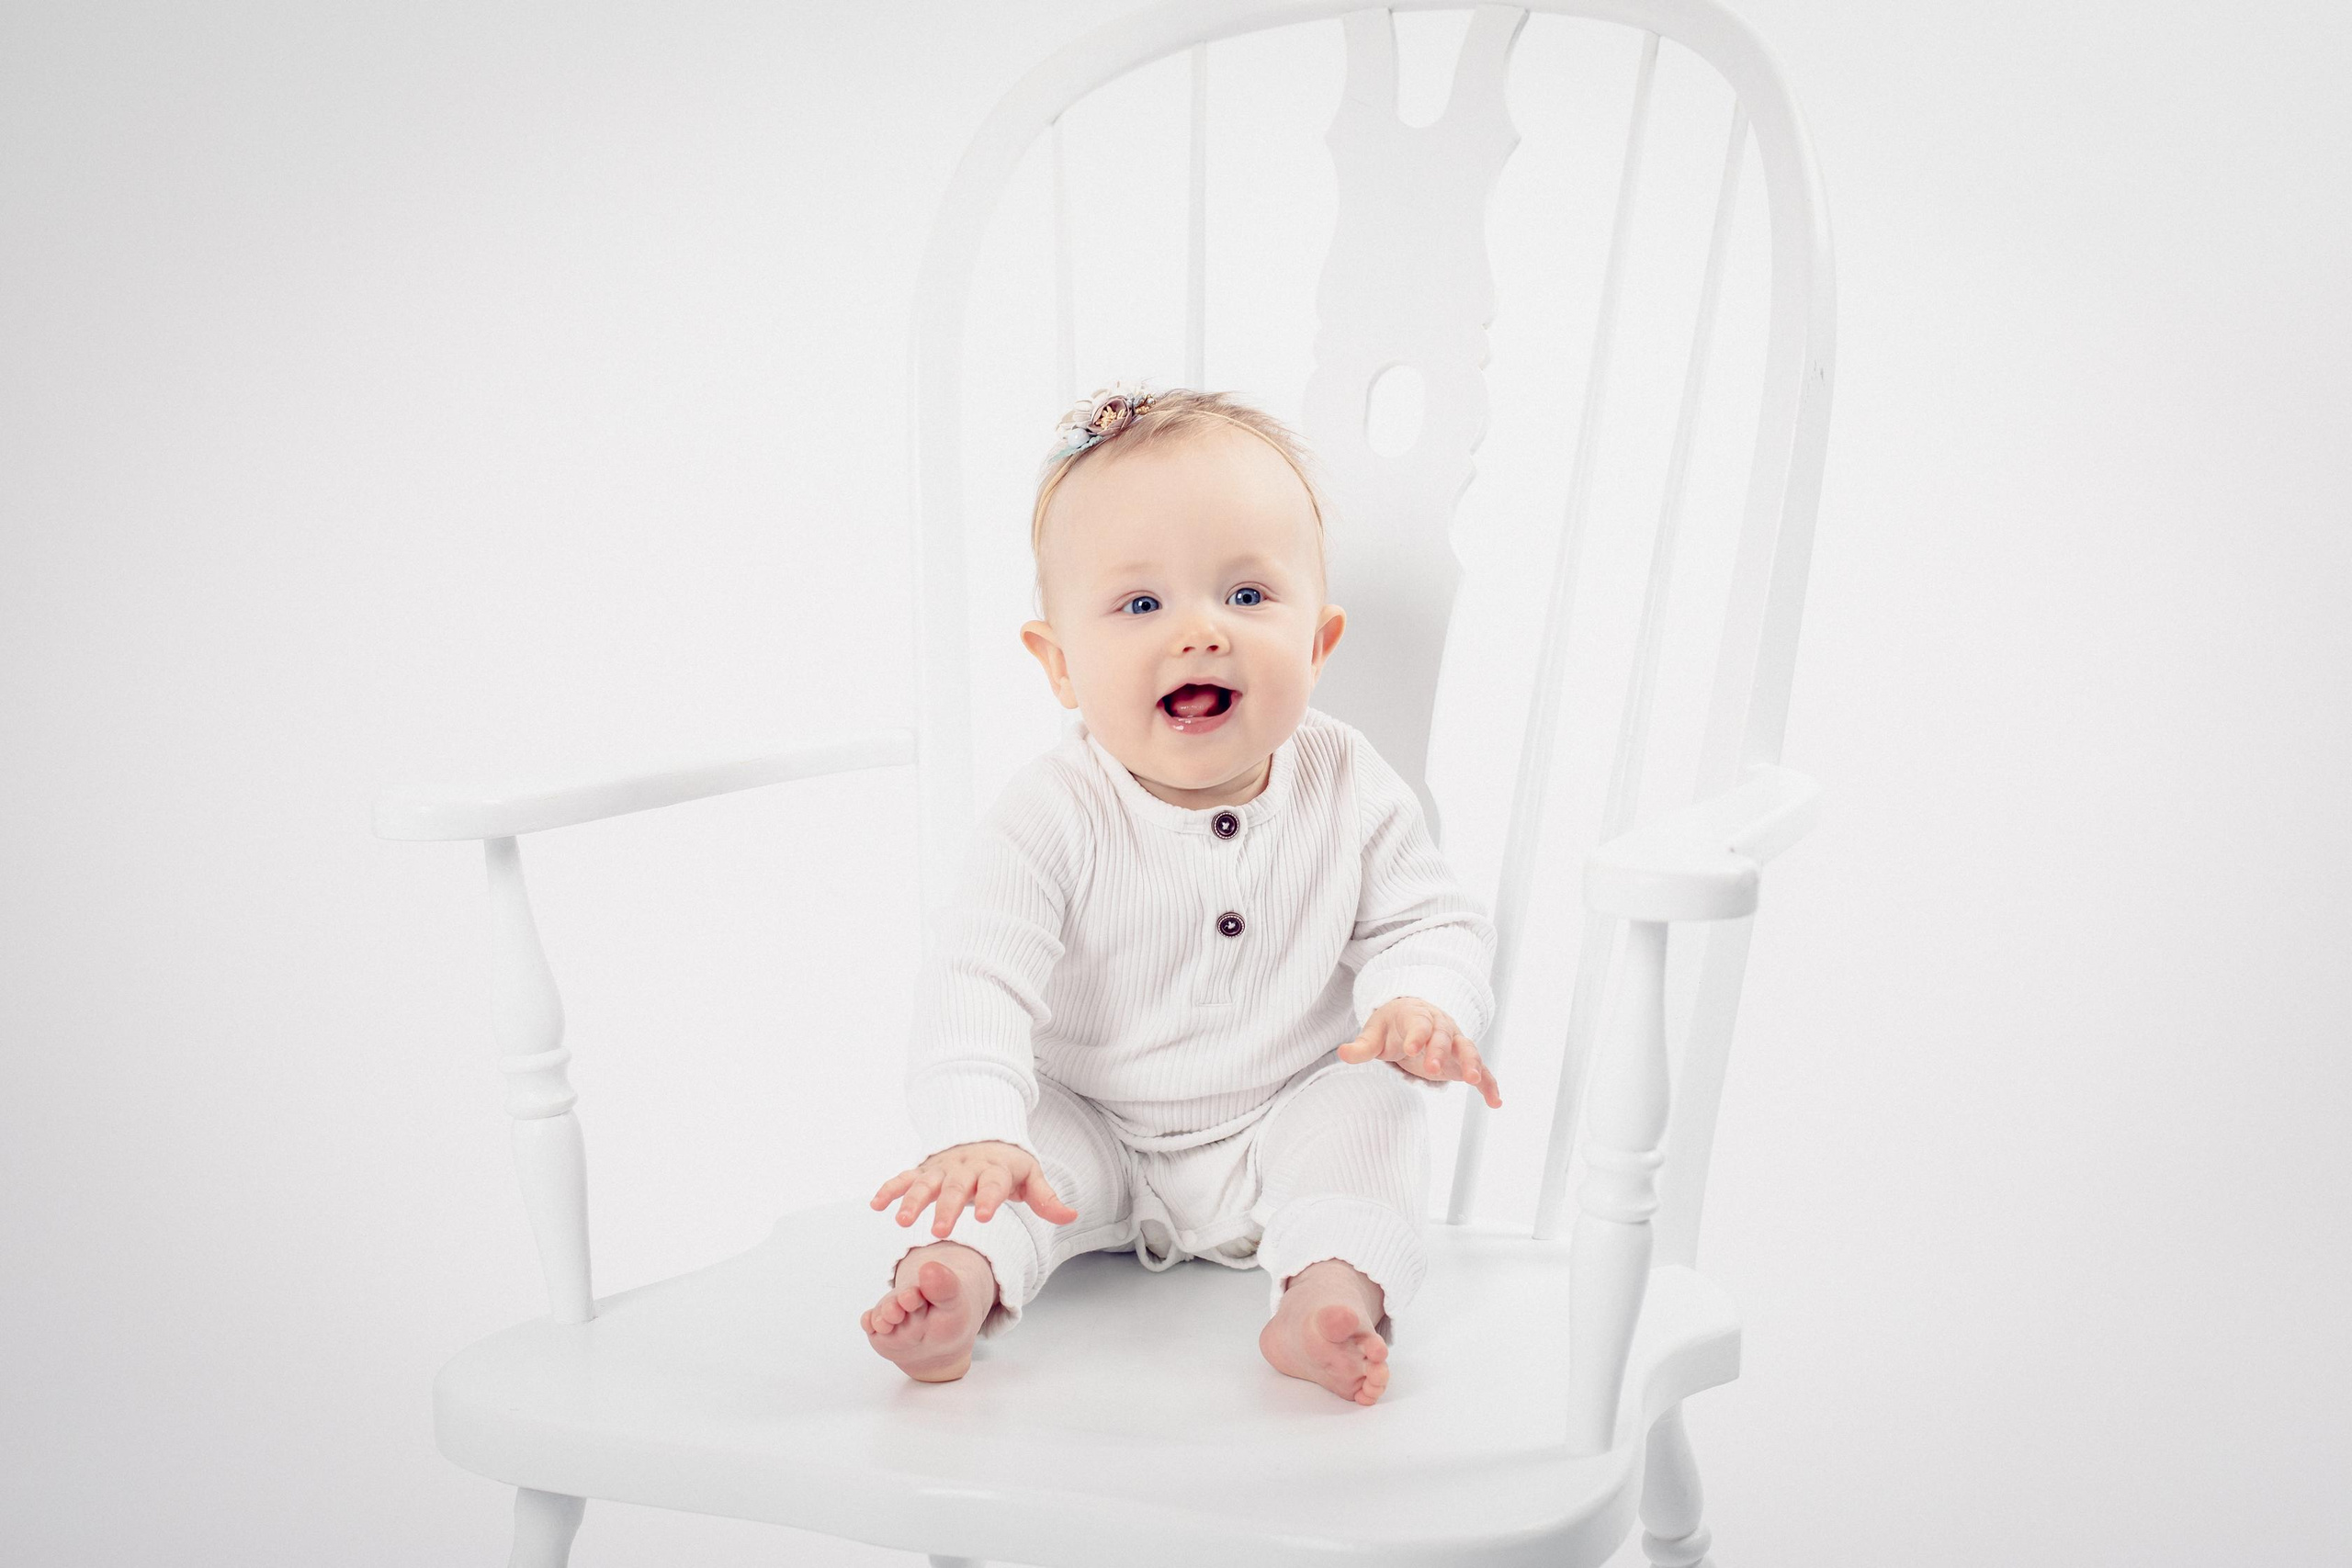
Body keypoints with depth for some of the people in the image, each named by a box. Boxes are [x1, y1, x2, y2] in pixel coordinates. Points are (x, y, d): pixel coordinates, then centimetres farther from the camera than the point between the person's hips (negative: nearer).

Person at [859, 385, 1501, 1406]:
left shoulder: (1349, 793, -11)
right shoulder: (1052, 819, -19)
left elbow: (1430, 922, -2)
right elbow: (977, 981, -24)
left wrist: (1424, 1004, -28)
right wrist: (974, 1132, -42)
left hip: (1289, 1122, 2)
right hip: (1094, 1133, -1)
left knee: (1372, 1103, -23)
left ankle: (1337, 1287, -36)